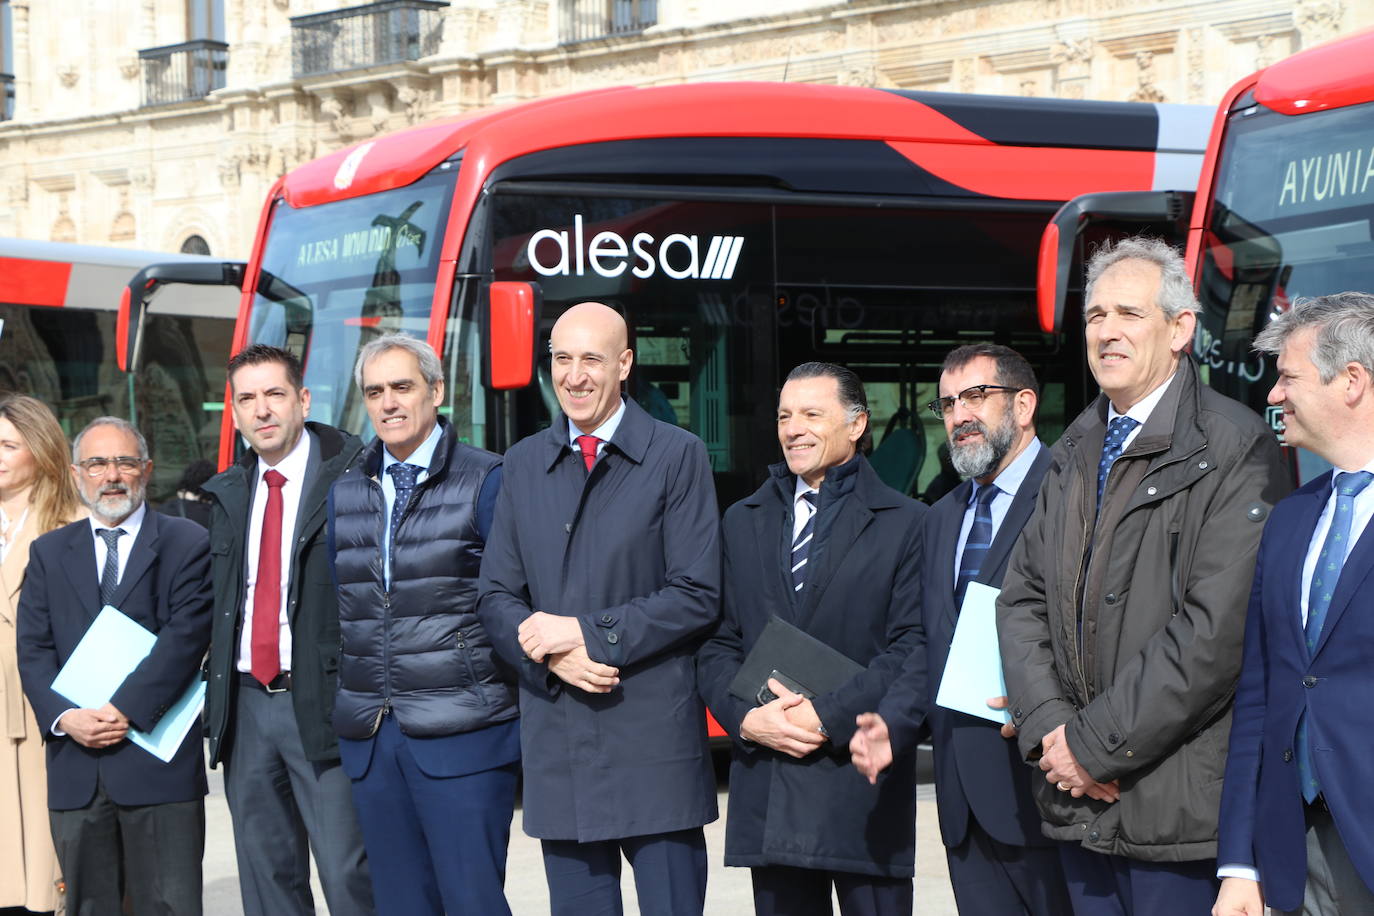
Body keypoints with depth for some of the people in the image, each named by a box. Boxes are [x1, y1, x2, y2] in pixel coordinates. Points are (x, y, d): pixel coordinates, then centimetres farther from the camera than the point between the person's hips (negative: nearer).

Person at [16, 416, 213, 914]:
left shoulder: (187, 545, 3)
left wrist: (123, 711, -16)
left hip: (158, 758, -3)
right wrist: (66, 717, -10)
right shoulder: (48, 553, 15)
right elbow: (33, 650, 7)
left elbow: (185, 637, -8)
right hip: (76, 767, 4)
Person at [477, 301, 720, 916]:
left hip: (654, 734, -4)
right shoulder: (523, 464, 12)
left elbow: (696, 596, -6)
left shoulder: (677, 456, 0)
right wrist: (549, 652, -9)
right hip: (555, 737, 4)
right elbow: (496, 596, 11)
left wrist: (588, 633, -13)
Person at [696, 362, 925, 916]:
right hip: (766, 786, 4)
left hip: (863, 783, -3)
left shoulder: (905, 524, 3)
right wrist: (746, 717, -7)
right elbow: (717, 643, 10)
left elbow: (912, 649, -6)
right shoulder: (742, 523, 16)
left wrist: (829, 715, -15)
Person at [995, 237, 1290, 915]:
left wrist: (1096, 743, -15)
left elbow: (1217, 628, -18)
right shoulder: (1075, 453, 14)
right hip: (1078, 794, 6)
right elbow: (1023, 597, 12)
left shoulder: (1234, 447, -10)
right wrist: (1048, 726, -5)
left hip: (1178, 802, -6)